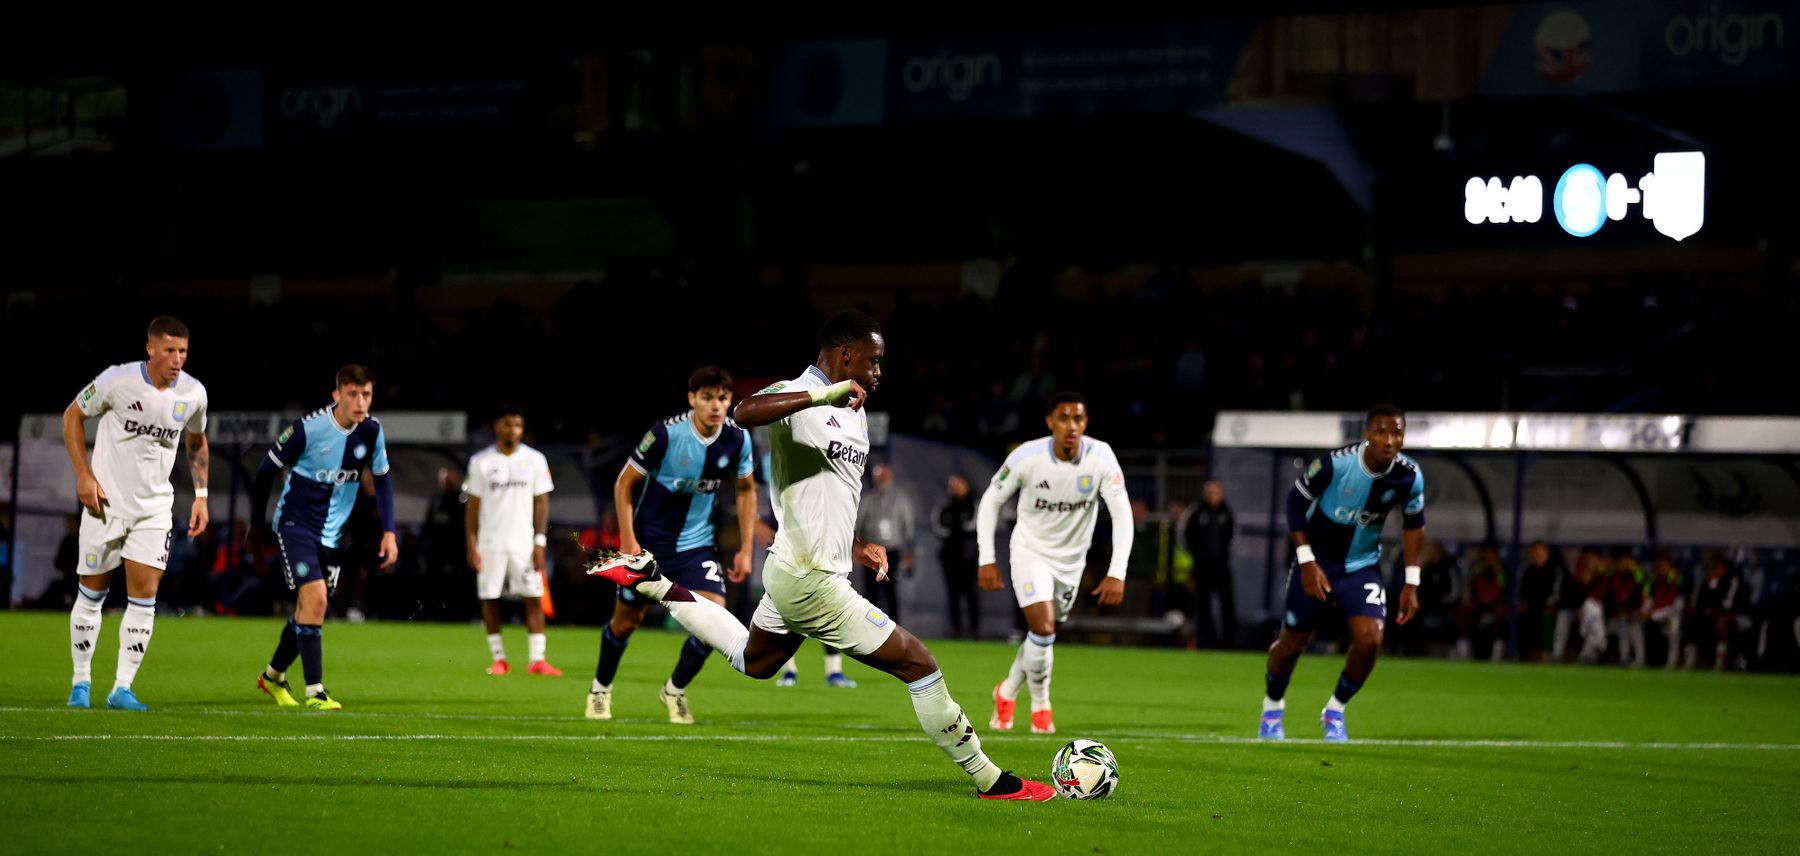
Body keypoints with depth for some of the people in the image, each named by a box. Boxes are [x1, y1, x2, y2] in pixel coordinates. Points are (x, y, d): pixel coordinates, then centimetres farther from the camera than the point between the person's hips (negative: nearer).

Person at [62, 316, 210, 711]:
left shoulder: (193, 393, -3)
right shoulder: (117, 380, -14)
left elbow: (197, 443, 16)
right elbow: (73, 416, -1)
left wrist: (201, 495, 7)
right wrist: (84, 475, -10)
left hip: (154, 507, 2)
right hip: (106, 501, -2)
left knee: (144, 595, -6)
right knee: (92, 593, 5)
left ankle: (122, 688, -1)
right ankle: (81, 682, 19)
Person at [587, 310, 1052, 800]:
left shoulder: (853, 412, 13)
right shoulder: (796, 395, -17)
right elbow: (745, 413, -41)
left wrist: (854, 545, 14)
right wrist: (826, 394, -47)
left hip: (791, 573, 11)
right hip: (810, 581, -11)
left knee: (752, 661, 33)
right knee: (917, 663, -7)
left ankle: (650, 583, 36)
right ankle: (988, 780, 0)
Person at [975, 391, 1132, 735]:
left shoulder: (1101, 457, -19)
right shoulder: (1027, 457, -22)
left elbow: (1122, 513, -18)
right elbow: (991, 501, -7)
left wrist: (1117, 573, -26)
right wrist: (987, 559, -10)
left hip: (1071, 559, 3)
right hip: (1031, 552, -3)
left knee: (1043, 635, 15)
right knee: (1043, 629, -18)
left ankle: (1007, 692, 42)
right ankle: (1040, 705, 7)